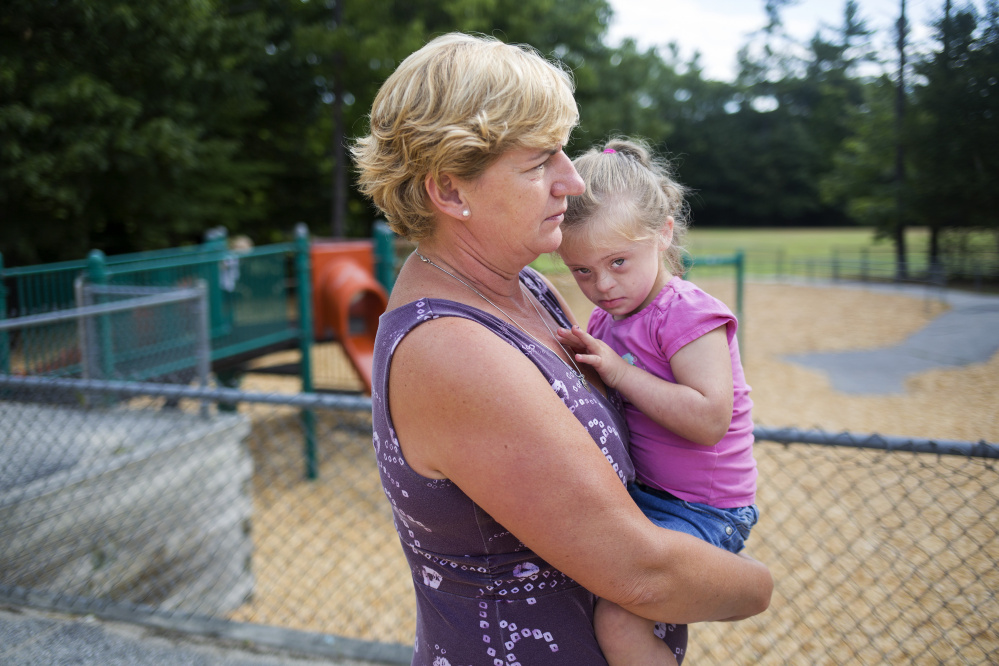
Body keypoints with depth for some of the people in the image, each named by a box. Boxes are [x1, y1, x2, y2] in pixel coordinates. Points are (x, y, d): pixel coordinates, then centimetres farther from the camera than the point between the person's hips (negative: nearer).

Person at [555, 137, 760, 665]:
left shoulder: (687, 314, -19)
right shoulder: (607, 318, 7)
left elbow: (710, 420, -29)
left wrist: (620, 372, -28)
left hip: (701, 511, -9)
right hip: (640, 492, 9)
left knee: (619, 619, -24)